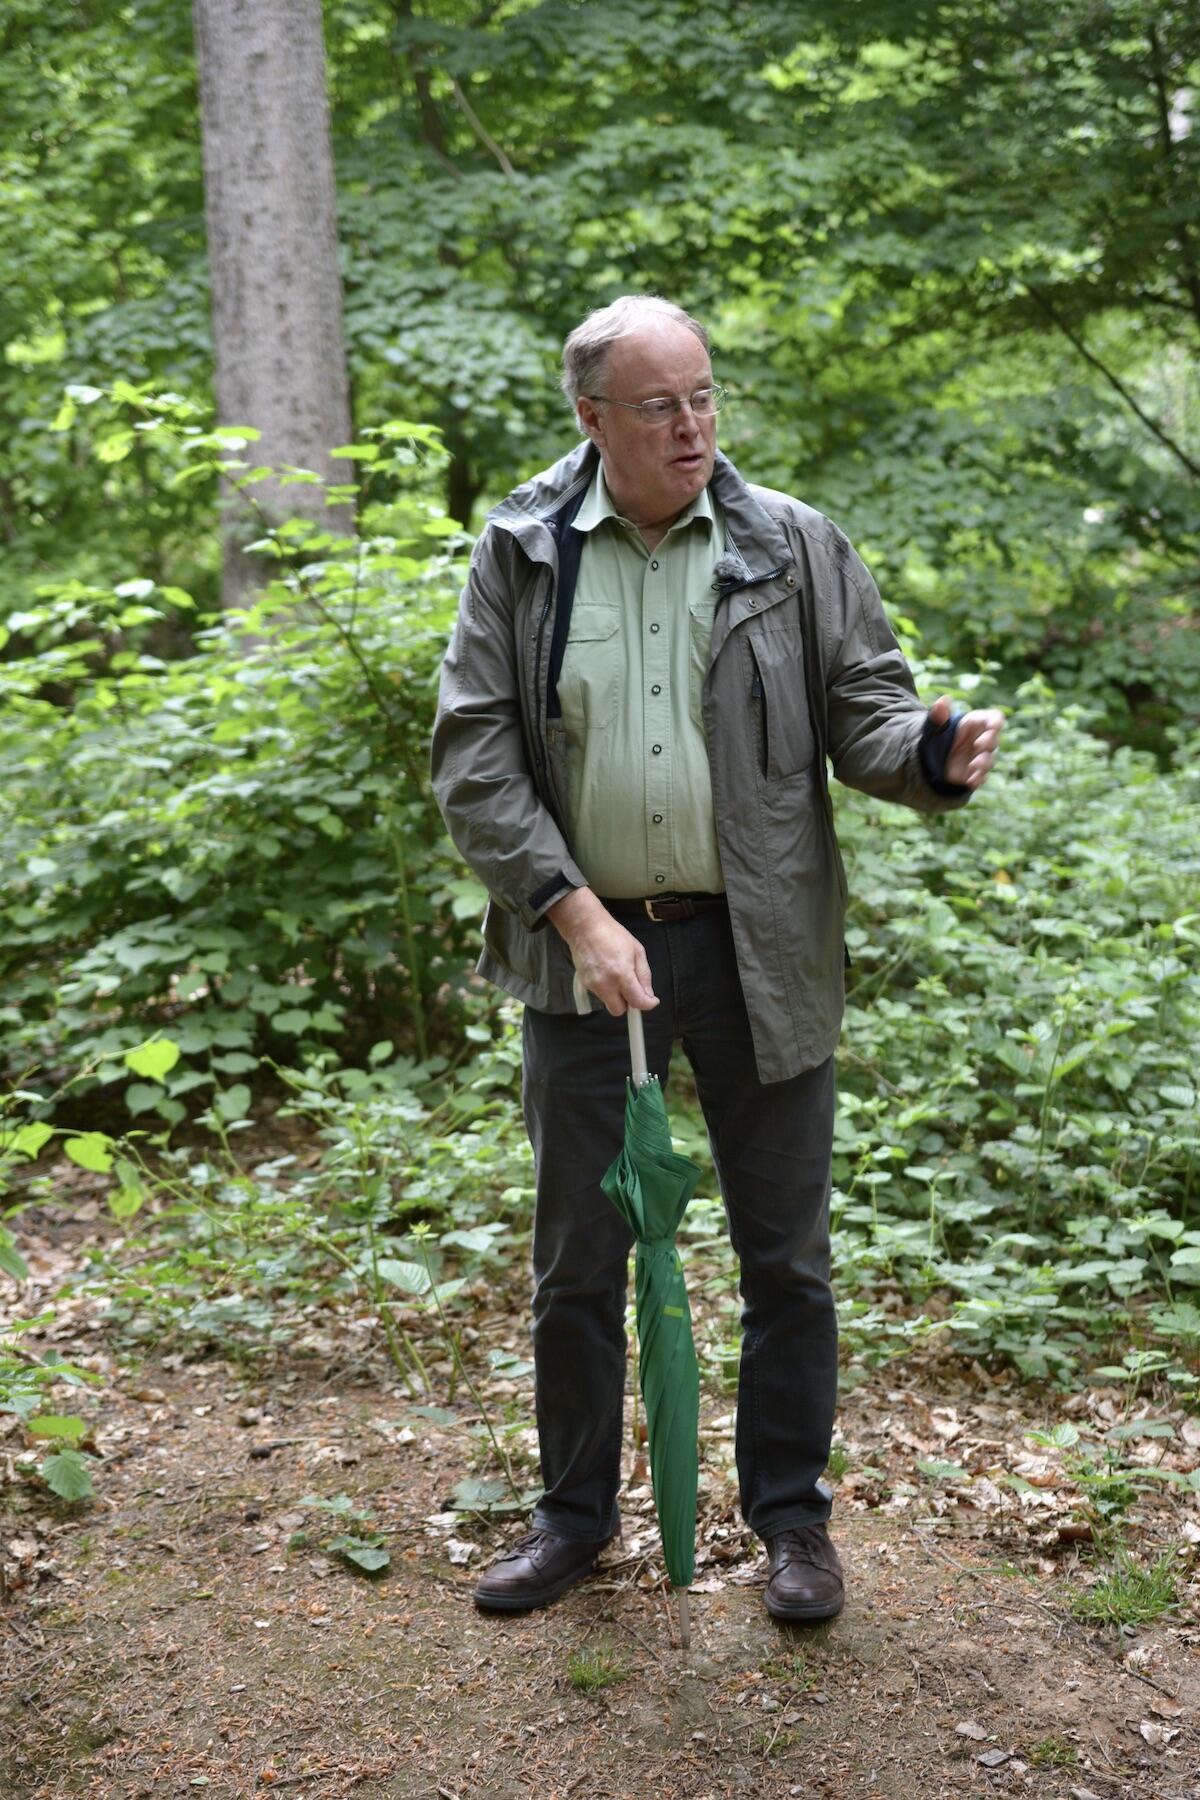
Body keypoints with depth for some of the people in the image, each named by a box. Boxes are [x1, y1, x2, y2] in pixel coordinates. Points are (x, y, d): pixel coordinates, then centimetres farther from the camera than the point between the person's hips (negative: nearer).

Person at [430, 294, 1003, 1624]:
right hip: (585, 947, 0)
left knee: (785, 1252, 9)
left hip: (757, 949, 0)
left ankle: (791, 1515, 29)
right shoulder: (520, 554, 0)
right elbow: (473, 756, -4)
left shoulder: (794, 546, 1)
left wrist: (934, 753, -21)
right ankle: (575, 1512, 32)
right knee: (576, 1253, 12)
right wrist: (576, 912, -14)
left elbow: (863, 712, 3)